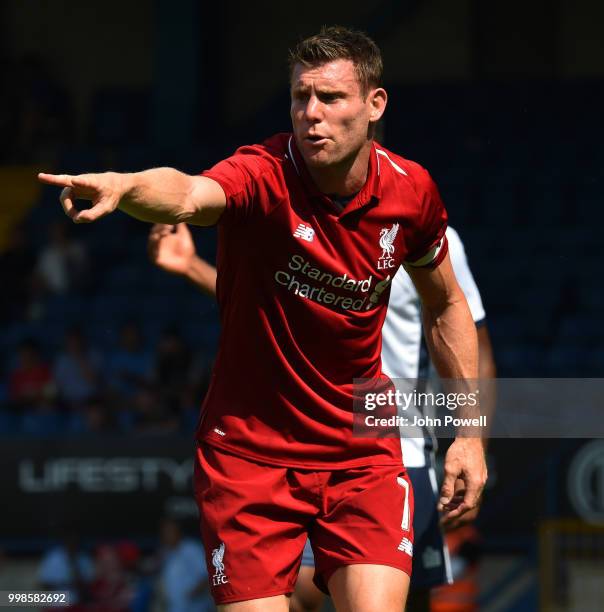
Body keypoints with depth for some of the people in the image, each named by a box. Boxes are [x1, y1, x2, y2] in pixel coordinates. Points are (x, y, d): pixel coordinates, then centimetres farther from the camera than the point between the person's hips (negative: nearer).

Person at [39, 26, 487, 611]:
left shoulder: (410, 191, -5)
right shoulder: (264, 174, -18)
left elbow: (445, 304, 13)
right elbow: (187, 195, -42)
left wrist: (469, 433, 11)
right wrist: (121, 186, -64)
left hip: (362, 452, 2)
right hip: (249, 451, -2)